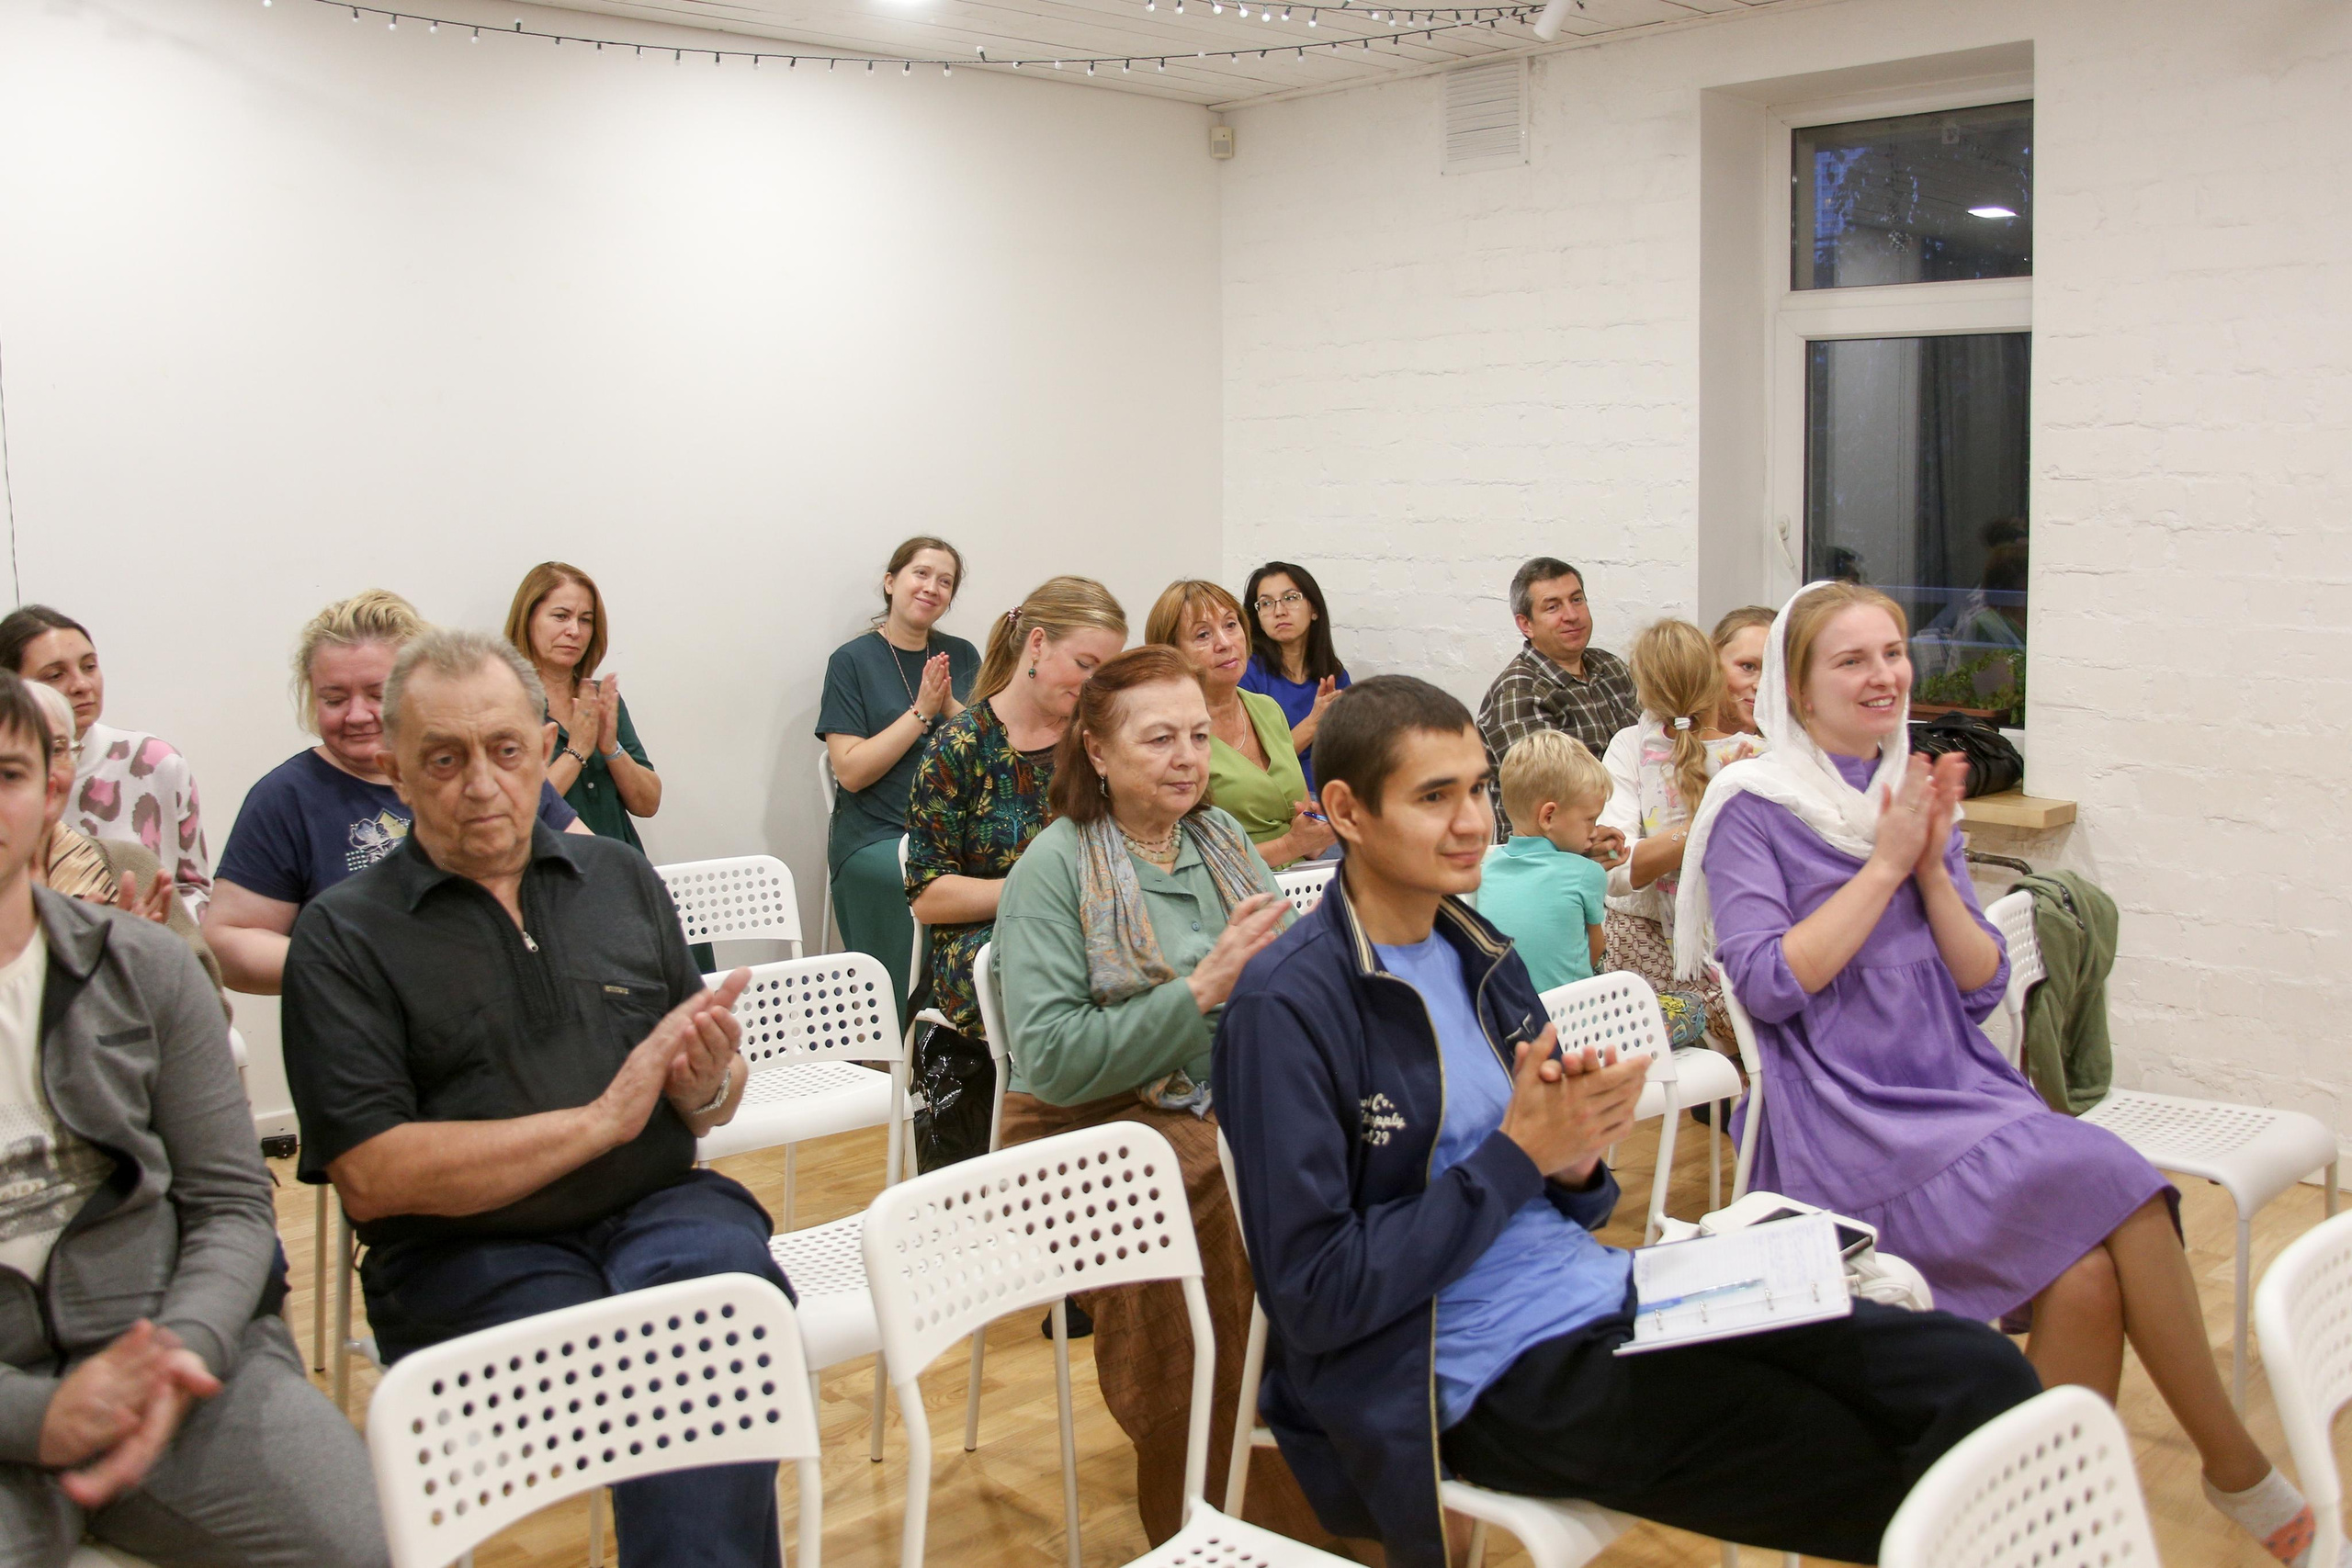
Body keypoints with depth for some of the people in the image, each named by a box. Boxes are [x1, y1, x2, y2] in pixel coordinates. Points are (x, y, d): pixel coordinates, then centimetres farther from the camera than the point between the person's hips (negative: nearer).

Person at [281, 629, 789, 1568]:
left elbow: (715, 1094, 19)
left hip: (660, 1207, 4)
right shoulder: (344, 935, 2)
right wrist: (599, 1120, -10)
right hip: (466, 1251, -3)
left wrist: (708, 1086, -6)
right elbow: (369, 1177, -8)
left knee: (726, 1275, -31)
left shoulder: (621, 879, 15)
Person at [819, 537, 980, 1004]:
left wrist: (950, 707, -8)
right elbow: (851, 771, -6)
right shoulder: (852, 661, 3)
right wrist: (922, 711, -10)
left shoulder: (961, 656, 14)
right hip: (876, 837, -4)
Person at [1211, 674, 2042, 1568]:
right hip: (1486, 1374, -7)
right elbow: (1317, 1299, -15)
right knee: (1885, 1470, -19)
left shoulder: (1477, 951, 10)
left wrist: (1579, 1163, -7)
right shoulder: (1286, 1008, -13)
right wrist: (1518, 1155, -15)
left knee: (1976, 1374, -9)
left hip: (1601, 1292, 7)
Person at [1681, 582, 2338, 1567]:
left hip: (1961, 1095, 6)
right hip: (1846, 1125, -5)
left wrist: (1933, 868, -4)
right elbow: (1768, 984, -14)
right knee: (2108, 1194, -24)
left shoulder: (1916, 795, 16)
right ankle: (2236, 1466, -7)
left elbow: (1984, 986, 11)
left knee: (2091, 1277, -23)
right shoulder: (1754, 808, -2)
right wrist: (1884, 865, -11)